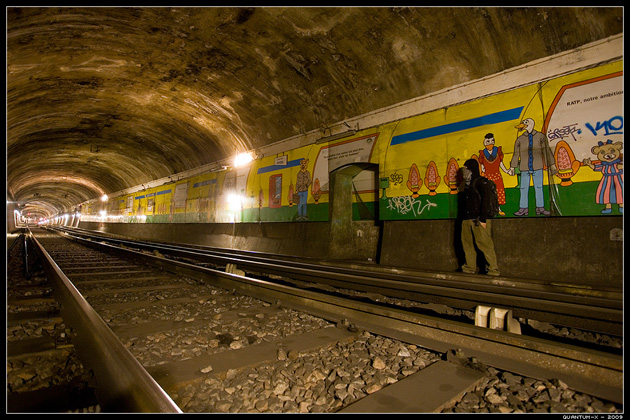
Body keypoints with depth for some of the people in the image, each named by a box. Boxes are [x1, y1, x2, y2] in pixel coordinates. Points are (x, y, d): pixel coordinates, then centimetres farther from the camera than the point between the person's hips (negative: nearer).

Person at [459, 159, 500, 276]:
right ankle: (470, 267, 18)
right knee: (467, 243, 9)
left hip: (479, 219, -8)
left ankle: (493, 269, -1)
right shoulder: (467, 185, 20)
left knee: (484, 244, -8)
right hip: (467, 219, 8)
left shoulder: (481, 182, -5)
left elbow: (485, 201, -12)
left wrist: (483, 219, -18)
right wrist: (463, 218, 17)